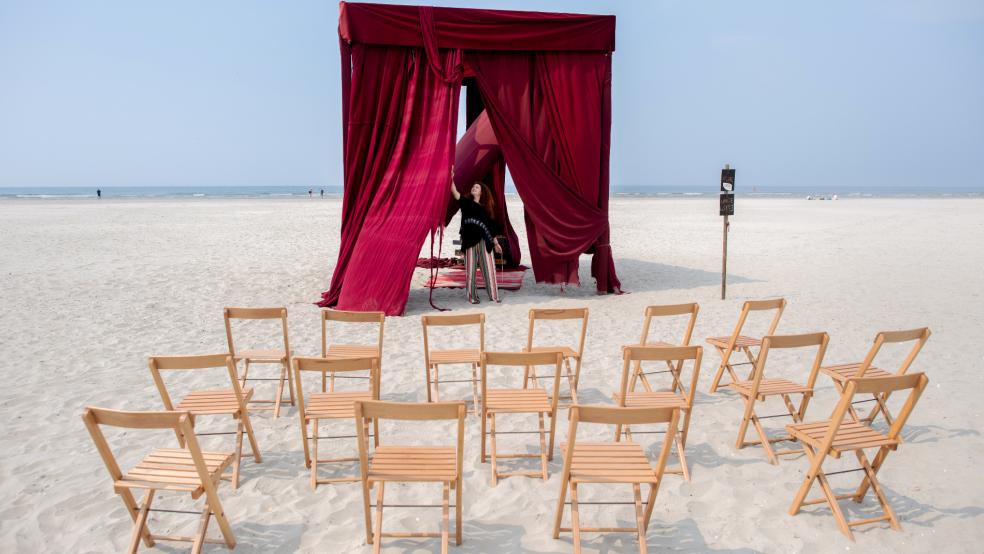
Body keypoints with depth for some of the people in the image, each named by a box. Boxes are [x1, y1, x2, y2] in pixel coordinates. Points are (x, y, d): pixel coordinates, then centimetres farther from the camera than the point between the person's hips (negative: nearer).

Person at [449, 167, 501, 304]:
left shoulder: (485, 208, 14)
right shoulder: (466, 202, 9)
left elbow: (490, 227, 16)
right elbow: (454, 192, -7)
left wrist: (496, 243, 13)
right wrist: (451, 177, -20)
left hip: (484, 241, 2)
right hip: (470, 240, -2)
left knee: (489, 268, 0)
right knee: (471, 269, 0)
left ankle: (493, 296, 6)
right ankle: (472, 297, 6)